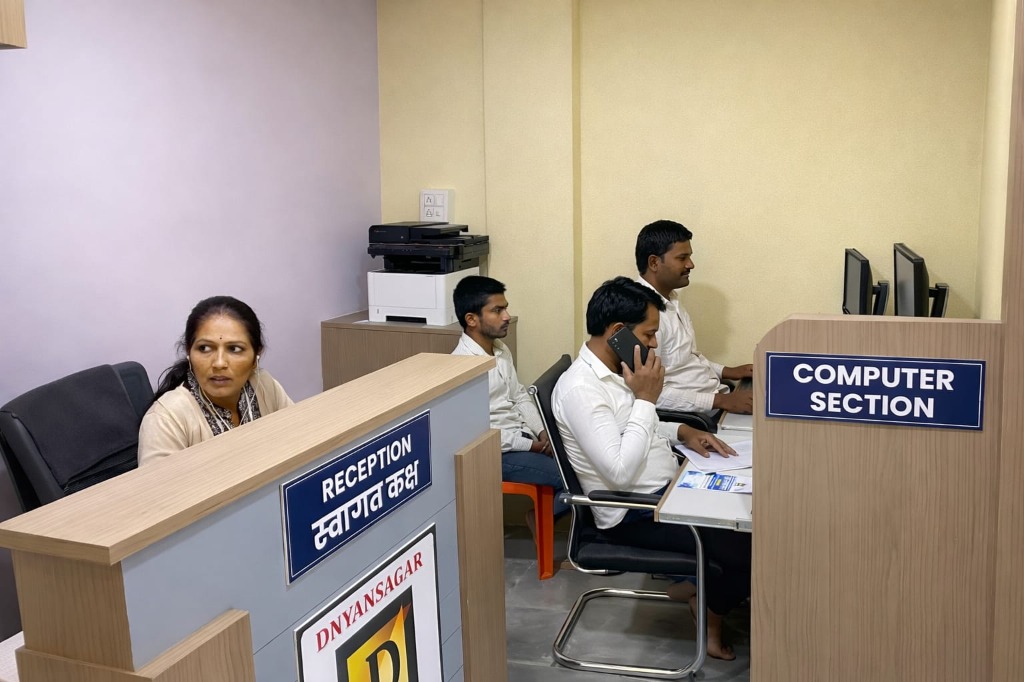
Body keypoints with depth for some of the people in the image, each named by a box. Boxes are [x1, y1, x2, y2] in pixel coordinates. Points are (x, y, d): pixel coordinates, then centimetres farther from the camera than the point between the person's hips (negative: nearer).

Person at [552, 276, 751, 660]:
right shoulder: (579, 389, -24)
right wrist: (646, 398, -22)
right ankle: (709, 608, 14)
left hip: (668, 488, 10)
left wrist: (682, 432, 6)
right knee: (747, 551, -15)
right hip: (635, 515, -10)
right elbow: (621, 472, -29)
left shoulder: (617, 369, 6)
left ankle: (699, 587, 19)